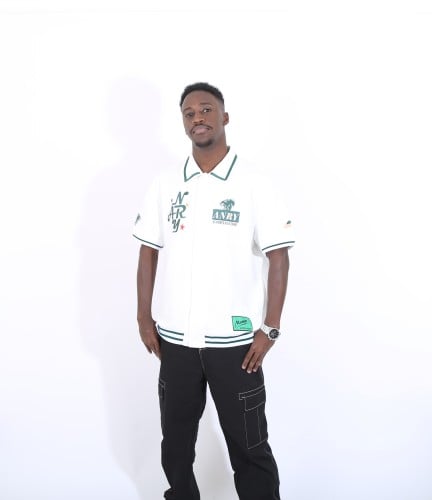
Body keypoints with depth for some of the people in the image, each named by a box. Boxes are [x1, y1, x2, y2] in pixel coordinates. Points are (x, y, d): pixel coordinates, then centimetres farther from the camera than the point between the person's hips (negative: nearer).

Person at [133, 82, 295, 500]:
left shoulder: (254, 185, -5)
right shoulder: (164, 185, 4)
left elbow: (278, 258, -6)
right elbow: (148, 254, 8)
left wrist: (270, 329, -10)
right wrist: (144, 318, 3)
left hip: (235, 340, -3)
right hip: (174, 338, 3)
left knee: (249, 446, 9)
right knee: (175, 441, 18)